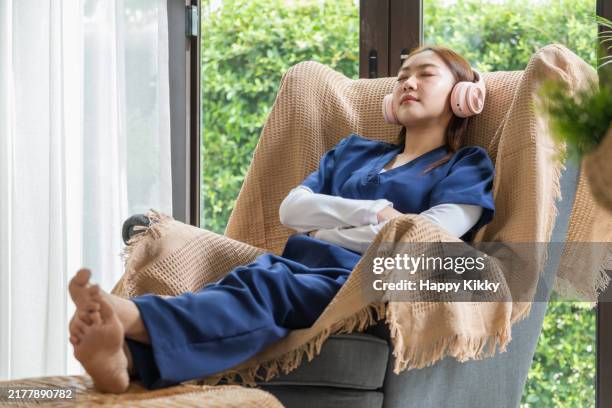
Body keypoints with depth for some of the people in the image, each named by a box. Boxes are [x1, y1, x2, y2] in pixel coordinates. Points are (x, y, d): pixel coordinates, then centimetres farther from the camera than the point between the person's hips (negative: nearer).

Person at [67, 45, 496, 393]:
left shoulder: (466, 168, 18)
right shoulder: (353, 151, 34)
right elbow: (291, 209, 16)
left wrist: (326, 232, 3)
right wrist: (374, 213, 2)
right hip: (306, 268, 4)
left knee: (264, 285, -37)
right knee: (254, 279, -35)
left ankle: (130, 317, -68)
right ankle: (125, 355, -66)